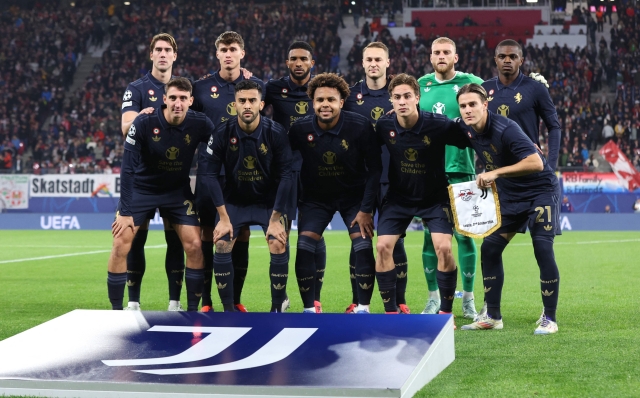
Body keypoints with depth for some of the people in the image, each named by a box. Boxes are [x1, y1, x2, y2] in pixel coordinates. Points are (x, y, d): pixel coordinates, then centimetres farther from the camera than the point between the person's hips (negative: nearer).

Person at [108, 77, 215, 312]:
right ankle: (116, 310, 1)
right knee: (120, 246, -11)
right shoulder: (144, 123, -24)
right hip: (141, 189, -2)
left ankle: (192, 309, 7)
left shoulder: (200, 125, -18)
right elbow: (128, 168, -21)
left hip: (178, 191, 2)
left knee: (194, 246, -8)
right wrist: (126, 211, -23)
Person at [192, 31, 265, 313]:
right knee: (208, 234, 0)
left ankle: (236, 299, 12)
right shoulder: (201, 88, 5)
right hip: (209, 171, -1)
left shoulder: (257, 86, 7)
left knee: (241, 234, 3)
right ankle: (205, 301, 7)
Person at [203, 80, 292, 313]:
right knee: (221, 246, -16)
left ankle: (277, 309, -2)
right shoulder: (222, 133, -16)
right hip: (234, 201, 1)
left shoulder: (276, 133, -18)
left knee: (278, 246, -19)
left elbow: (285, 177, -15)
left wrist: (275, 219, -17)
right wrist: (224, 217, -15)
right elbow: (211, 175, -12)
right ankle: (228, 310, -3)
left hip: (269, 202, -1)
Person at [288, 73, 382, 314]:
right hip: (315, 198, 1)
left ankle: (363, 309, 3)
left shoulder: (360, 127, -21)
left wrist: (366, 209, -14)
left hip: (354, 197, -1)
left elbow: (374, 168, -12)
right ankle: (309, 309, 2)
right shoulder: (300, 129, -18)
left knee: (364, 248, -12)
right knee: (304, 248, -12)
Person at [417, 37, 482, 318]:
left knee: (463, 234, -2)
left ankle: (468, 298, 7)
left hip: (459, 169, -3)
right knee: (430, 234, 4)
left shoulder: (470, 84, 1)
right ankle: (434, 297, 13)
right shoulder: (420, 86, 11)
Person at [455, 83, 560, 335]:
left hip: (540, 191, -7)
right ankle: (492, 316, 12)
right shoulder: (467, 130, -6)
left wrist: (496, 173, -40)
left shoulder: (505, 129, -28)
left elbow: (536, 163, -38)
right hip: (509, 196, 7)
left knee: (543, 250, -15)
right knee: (489, 248, 1)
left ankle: (549, 318, -4)